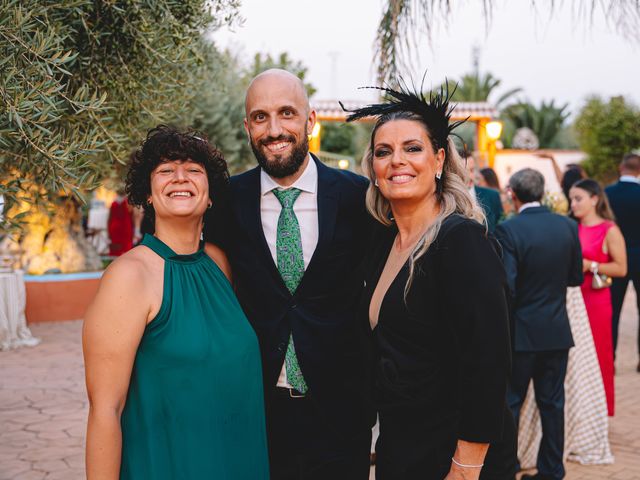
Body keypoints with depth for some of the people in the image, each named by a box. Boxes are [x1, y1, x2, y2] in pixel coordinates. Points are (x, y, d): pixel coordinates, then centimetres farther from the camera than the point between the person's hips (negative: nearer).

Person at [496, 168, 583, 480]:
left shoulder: (508, 230, -16)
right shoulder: (567, 226, -1)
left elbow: (506, 287, -19)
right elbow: (576, 277, 7)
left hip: (521, 332, -4)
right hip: (558, 331, 4)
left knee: (509, 403, 7)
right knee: (552, 403, 12)